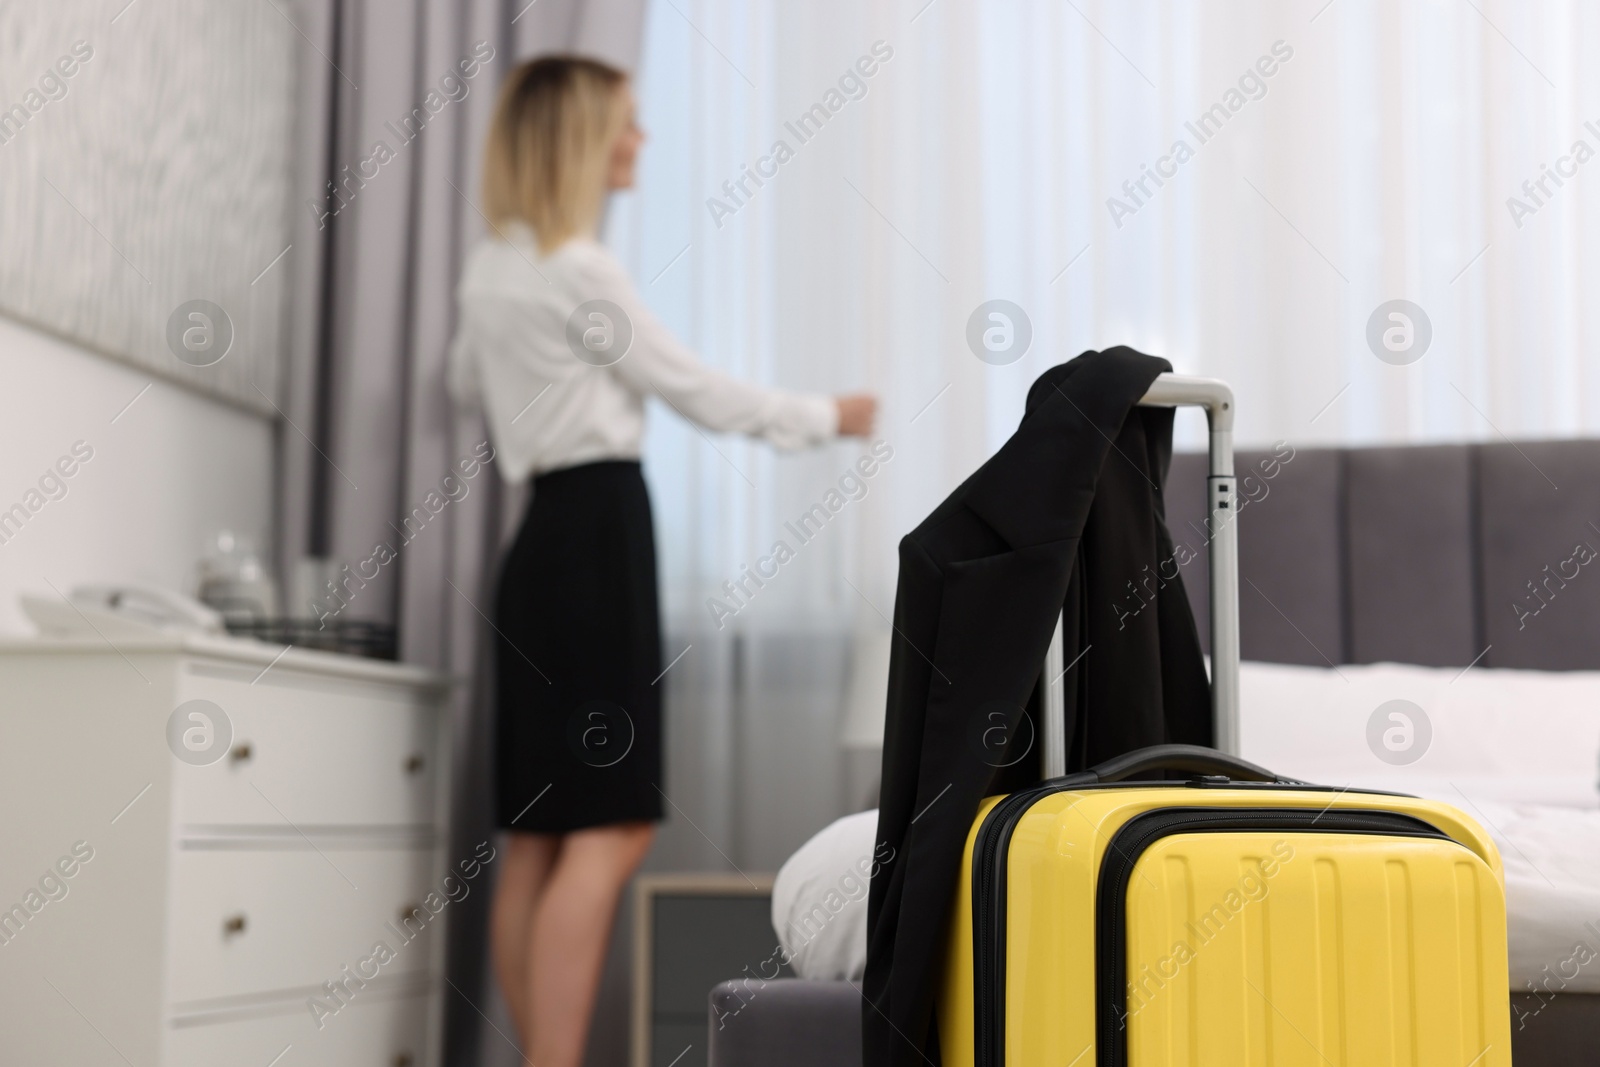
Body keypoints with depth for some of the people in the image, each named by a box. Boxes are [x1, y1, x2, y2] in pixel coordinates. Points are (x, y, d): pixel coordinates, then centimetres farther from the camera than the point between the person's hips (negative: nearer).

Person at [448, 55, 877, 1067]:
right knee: (611, 829, -11)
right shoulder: (580, 271, -11)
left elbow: (468, 379, 33)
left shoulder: (490, 269, 15)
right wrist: (828, 415, 6)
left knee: (538, 838, 7)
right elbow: (700, 391, -7)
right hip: (599, 529, -9)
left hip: (547, 531, 9)